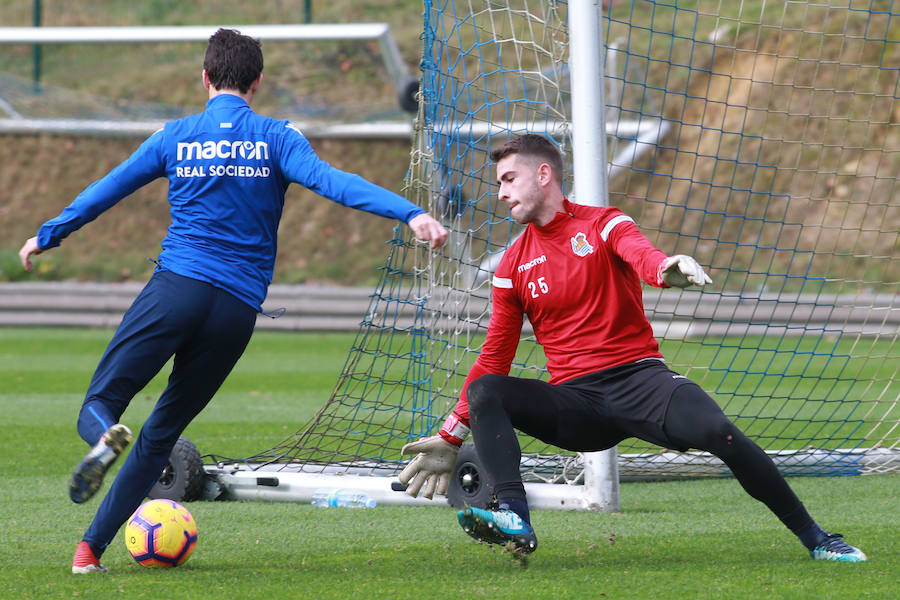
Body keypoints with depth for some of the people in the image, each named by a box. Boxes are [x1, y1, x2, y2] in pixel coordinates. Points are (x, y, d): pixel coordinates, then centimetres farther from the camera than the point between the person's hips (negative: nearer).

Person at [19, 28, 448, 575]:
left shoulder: (176, 137, 10)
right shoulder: (276, 139, 6)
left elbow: (106, 190, 20)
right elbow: (332, 182, -10)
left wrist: (47, 237, 34)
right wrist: (410, 213, -18)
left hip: (177, 286, -1)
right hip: (239, 310, 1)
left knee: (99, 403, 3)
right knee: (163, 429, 11)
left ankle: (105, 439, -36)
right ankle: (92, 547, 5)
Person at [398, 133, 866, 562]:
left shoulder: (603, 224, 3)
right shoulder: (512, 266, 13)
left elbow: (638, 253, -21)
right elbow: (494, 358, 16)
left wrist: (665, 268, -47)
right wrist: (451, 437, 11)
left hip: (638, 378, -3)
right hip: (574, 402, 3)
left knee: (717, 431, -29)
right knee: (484, 391, -22)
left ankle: (817, 540, -17)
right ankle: (514, 520, -40)